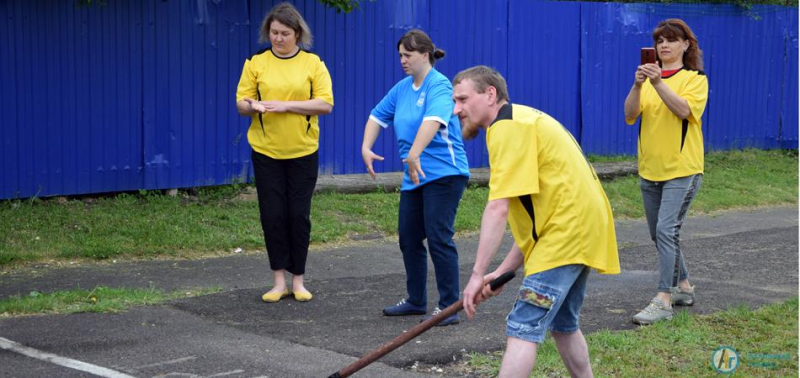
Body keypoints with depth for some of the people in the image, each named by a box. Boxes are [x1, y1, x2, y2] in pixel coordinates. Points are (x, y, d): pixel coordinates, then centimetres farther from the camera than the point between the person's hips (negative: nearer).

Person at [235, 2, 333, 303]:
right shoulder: (256, 63, 2)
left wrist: (286, 105, -18)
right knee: (272, 214, 1)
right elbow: (241, 103, 2)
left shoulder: (313, 63, 0)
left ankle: (297, 279, 14)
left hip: (303, 152, -1)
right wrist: (252, 106, -21)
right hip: (266, 151, 1)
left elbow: (325, 104, -8)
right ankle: (279, 280, 11)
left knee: (299, 215, 3)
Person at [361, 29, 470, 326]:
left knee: (439, 238, -10)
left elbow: (433, 120, -31)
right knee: (408, 238, 13)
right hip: (414, 177, 9)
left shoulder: (439, 86, -14)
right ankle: (416, 301, 27)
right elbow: (378, 116, 20)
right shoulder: (402, 88, 12)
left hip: (444, 173, -9)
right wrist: (366, 147, 6)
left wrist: (414, 154, -41)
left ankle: (449, 307, -4)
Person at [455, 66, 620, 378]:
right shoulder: (521, 121, 20)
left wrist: (478, 275, -18)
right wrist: (503, 271, 12)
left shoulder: (507, 127, -12)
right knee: (563, 325, 23)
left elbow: (498, 209, -20)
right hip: (580, 229, 11)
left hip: (567, 233, -11)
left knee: (522, 328, -14)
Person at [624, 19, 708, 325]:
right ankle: (683, 287, 29)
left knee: (666, 230, -16)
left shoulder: (695, 79, -3)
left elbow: (684, 110, -21)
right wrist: (637, 86, -19)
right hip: (650, 169, 6)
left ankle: (663, 301, -16)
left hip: (682, 168, -6)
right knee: (660, 234, 13)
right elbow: (630, 116, -4)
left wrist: (659, 84, -30)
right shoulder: (649, 77, 9)